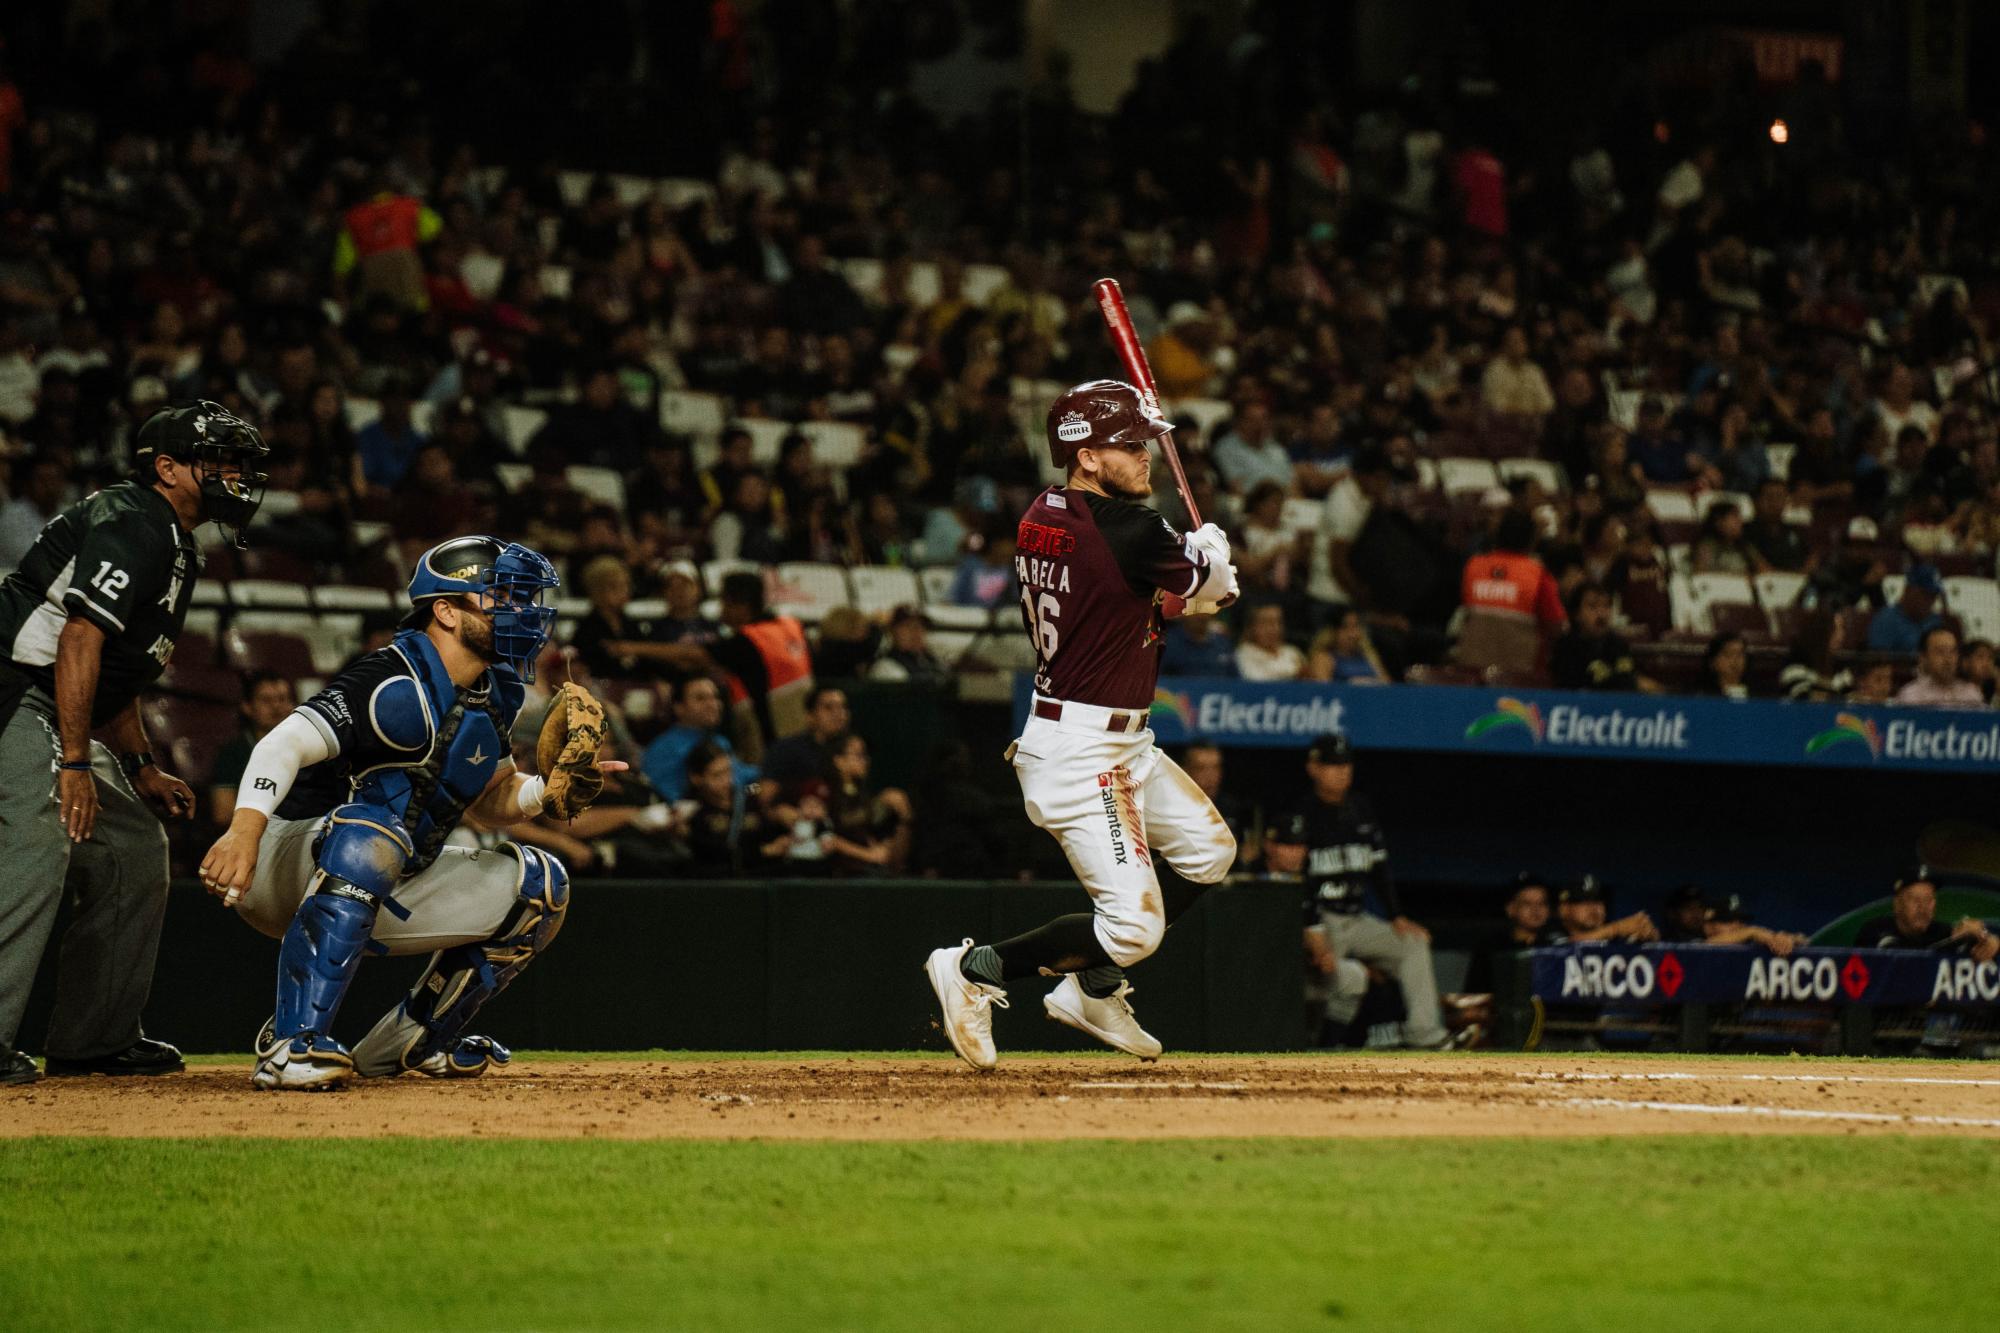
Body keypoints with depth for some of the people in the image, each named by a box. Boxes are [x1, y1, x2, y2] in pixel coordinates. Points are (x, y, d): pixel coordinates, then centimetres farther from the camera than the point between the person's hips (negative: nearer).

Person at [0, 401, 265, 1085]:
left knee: (135, 848, 13)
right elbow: (80, 639, -23)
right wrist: (75, 764, -26)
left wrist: (140, 766, 19)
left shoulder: (175, 548, 19)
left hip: (56, 714, 11)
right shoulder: (131, 526, -14)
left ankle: (92, 1038, 18)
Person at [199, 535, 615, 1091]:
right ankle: (292, 1044, -42)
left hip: (380, 892, 9)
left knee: (538, 885, 5)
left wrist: (556, 785, -3)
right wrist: (245, 829, -49)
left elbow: (490, 799, 19)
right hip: (291, 869, -9)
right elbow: (286, 743, -32)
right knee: (371, 831, -40)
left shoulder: (491, 693, 8)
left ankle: (411, 1042, 13)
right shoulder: (395, 684, -21)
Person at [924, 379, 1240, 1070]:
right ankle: (974, 970, 3)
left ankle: (1091, 988, 26)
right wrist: (1209, 543, 18)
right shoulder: (1132, 532, -21)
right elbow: (1215, 587, -3)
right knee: (1134, 925, -10)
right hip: (1082, 754, -10)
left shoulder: (1040, 517, 5)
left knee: (1209, 850, 19)